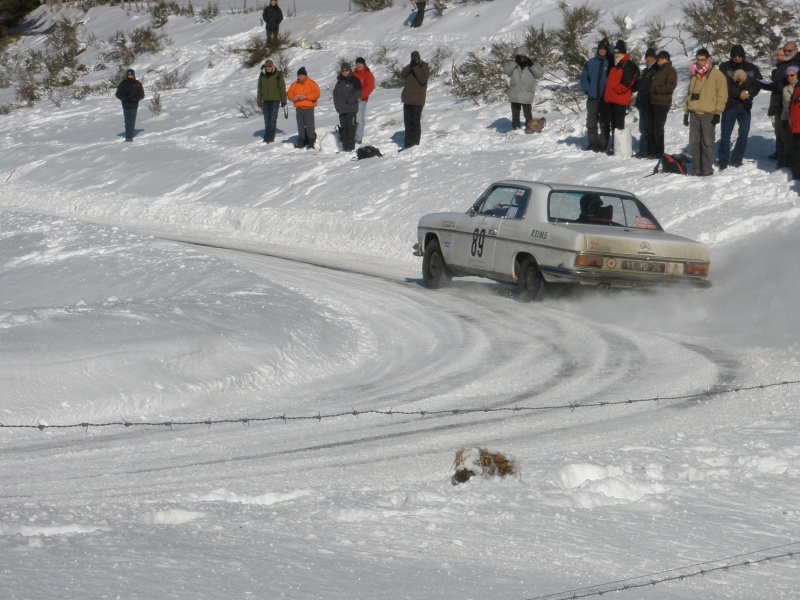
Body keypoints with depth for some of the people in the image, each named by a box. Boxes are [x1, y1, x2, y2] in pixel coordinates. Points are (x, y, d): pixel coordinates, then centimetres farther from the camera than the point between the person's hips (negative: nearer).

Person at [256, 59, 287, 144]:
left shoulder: (278, 75, -4)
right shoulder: (262, 76, 6)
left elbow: (282, 88, -2)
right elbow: (259, 89, 10)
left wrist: (283, 100, -3)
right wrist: (259, 102, 7)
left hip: (275, 100, -4)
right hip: (265, 101, 4)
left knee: (273, 119, -7)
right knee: (267, 120, 9)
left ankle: (271, 137, -5)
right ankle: (267, 136, 16)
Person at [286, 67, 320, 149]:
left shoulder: (311, 83, -2)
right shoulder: (295, 85, 12)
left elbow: (316, 94, -11)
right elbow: (289, 93, 14)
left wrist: (305, 97, -19)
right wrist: (293, 97, -8)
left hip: (309, 108, -5)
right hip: (298, 108, 5)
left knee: (309, 125, -10)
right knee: (300, 126, 9)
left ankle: (311, 141, -7)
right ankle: (301, 142, 16)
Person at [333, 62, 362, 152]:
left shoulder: (354, 80, -3)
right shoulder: (339, 81, 14)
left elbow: (358, 93, -8)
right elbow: (335, 93, 18)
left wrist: (350, 101, -15)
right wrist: (336, 104, 7)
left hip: (351, 108, -6)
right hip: (342, 108, 6)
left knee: (351, 126, -7)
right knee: (343, 127, 6)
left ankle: (351, 145, -4)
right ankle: (345, 144, 12)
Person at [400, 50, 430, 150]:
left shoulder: (424, 67, -2)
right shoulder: (409, 67, 13)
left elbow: (423, 80, -17)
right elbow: (402, 75, -3)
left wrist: (416, 68, -18)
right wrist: (410, 67, -15)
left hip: (417, 100, -6)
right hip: (408, 99, 6)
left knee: (415, 122, -8)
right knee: (407, 122, 10)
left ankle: (415, 144, -6)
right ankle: (408, 143, 17)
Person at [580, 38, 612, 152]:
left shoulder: (610, 63, -2)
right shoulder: (590, 63, 6)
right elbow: (584, 77, 9)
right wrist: (587, 90, -3)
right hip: (592, 98, 3)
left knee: (604, 123, 2)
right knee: (591, 122, 7)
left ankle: (602, 144, 6)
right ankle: (592, 143, 15)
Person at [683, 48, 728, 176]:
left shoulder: (717, 75, -2)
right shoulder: (694, 75, 16)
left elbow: (722, 95, -6)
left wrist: (717, 113, -12)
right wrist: (686, 112, 15)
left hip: (708, 115, -6)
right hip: (694, 114, 6)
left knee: (707, 143, -4)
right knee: (694, 143, 5)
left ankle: (707, 169, 0)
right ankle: (697, 169, 12)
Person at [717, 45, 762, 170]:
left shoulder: (751, 68, 7)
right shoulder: (725, 67, -1)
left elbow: (759, 84, 3)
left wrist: (748, 93, -15)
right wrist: (739, 93, -18)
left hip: (745, 106, 3)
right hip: (729, 105, -2)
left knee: (744, 133, 1)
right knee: (725, 134, -2)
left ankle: (736, 160, 12)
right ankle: (723, 162, 5)